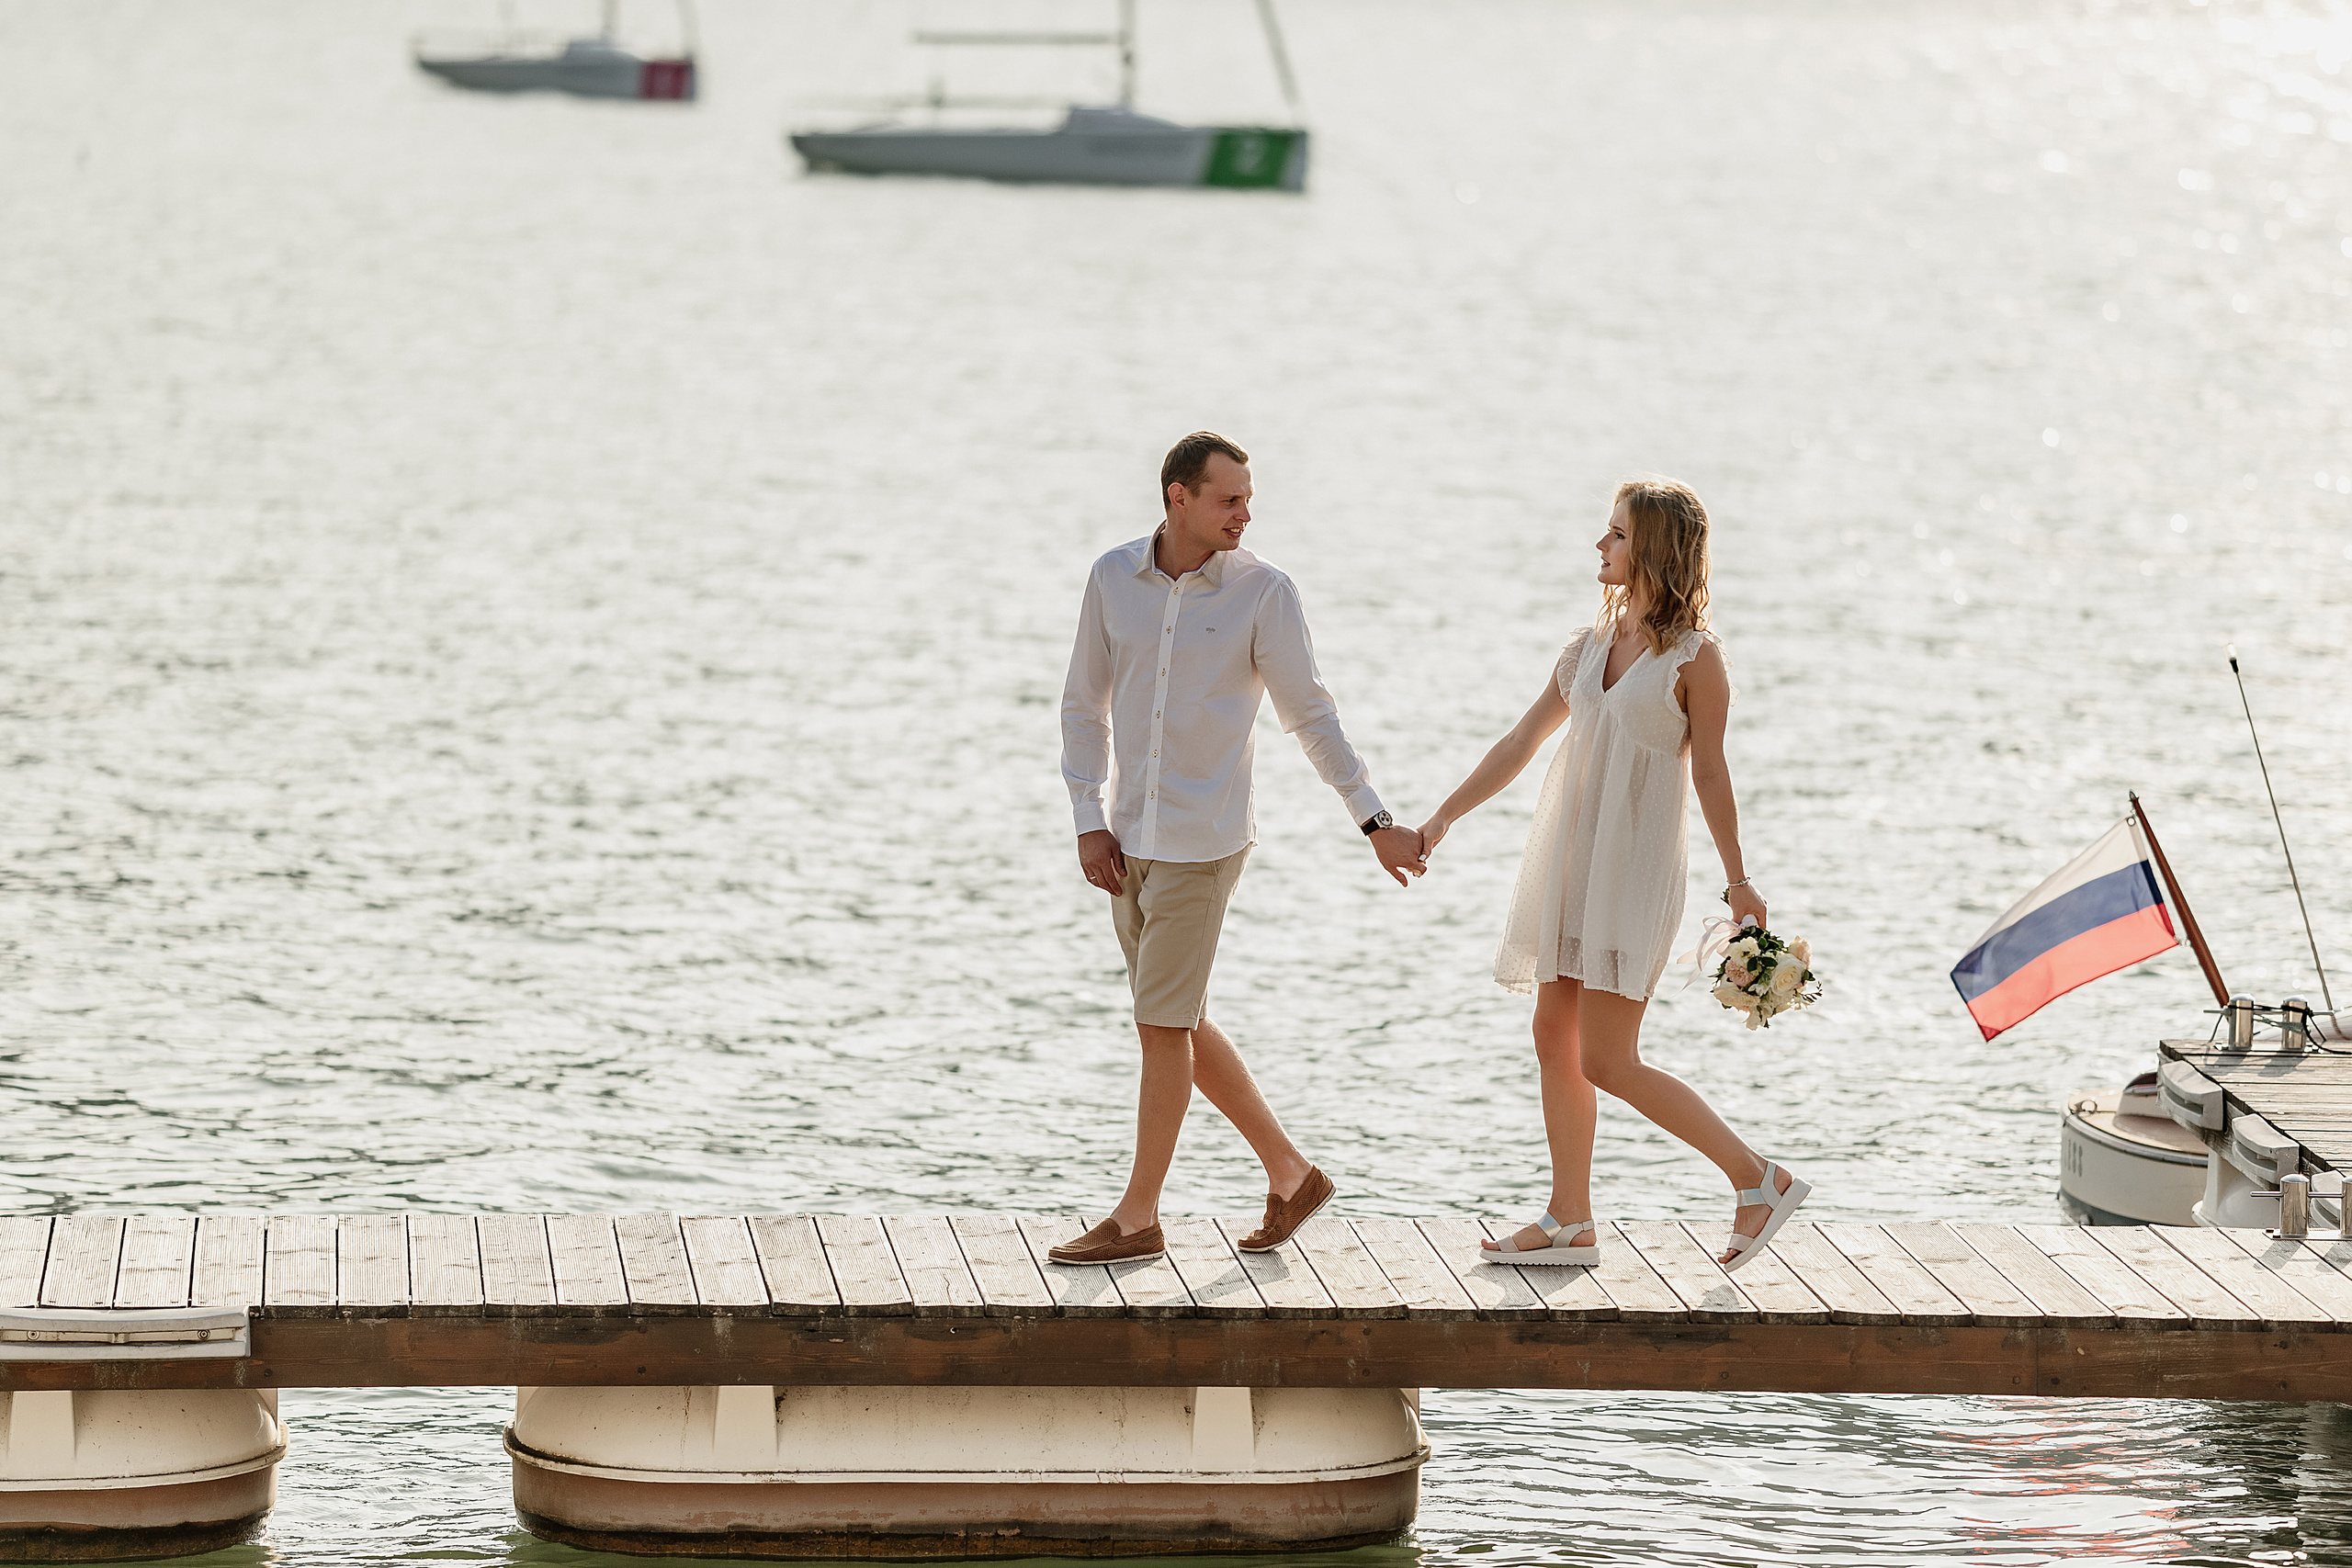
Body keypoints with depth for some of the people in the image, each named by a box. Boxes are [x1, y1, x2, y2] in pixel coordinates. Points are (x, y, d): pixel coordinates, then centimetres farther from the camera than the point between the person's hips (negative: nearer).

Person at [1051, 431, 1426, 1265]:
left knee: (1163, 1024, -4)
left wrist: (1377, 824, -4)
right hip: (1129, 839, 5)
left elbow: (1311, 717, -3)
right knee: (1178, 1022, 11)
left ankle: (1137, 1217, 6)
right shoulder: (1113, 577, 2)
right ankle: (1290, 1174, 23)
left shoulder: (1263, 592, -8)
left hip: (1203, 840, -5)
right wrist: (1089, 824, 2)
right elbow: (1084, 705, 9)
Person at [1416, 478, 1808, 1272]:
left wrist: (1737, 882, -3)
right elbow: (1523, 739, 14)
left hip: (1636, 862, -8)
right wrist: (1444, 817, 10)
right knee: (1555, 1041, 7)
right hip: (1570, 852, 8)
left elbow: (1709, 774, -7)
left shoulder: (1694, 656, -9)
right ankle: (1569, 1222, 15)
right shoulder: (1593, 643, 10)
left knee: (1607, 1062, -10)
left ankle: (1758, 1178, 0)